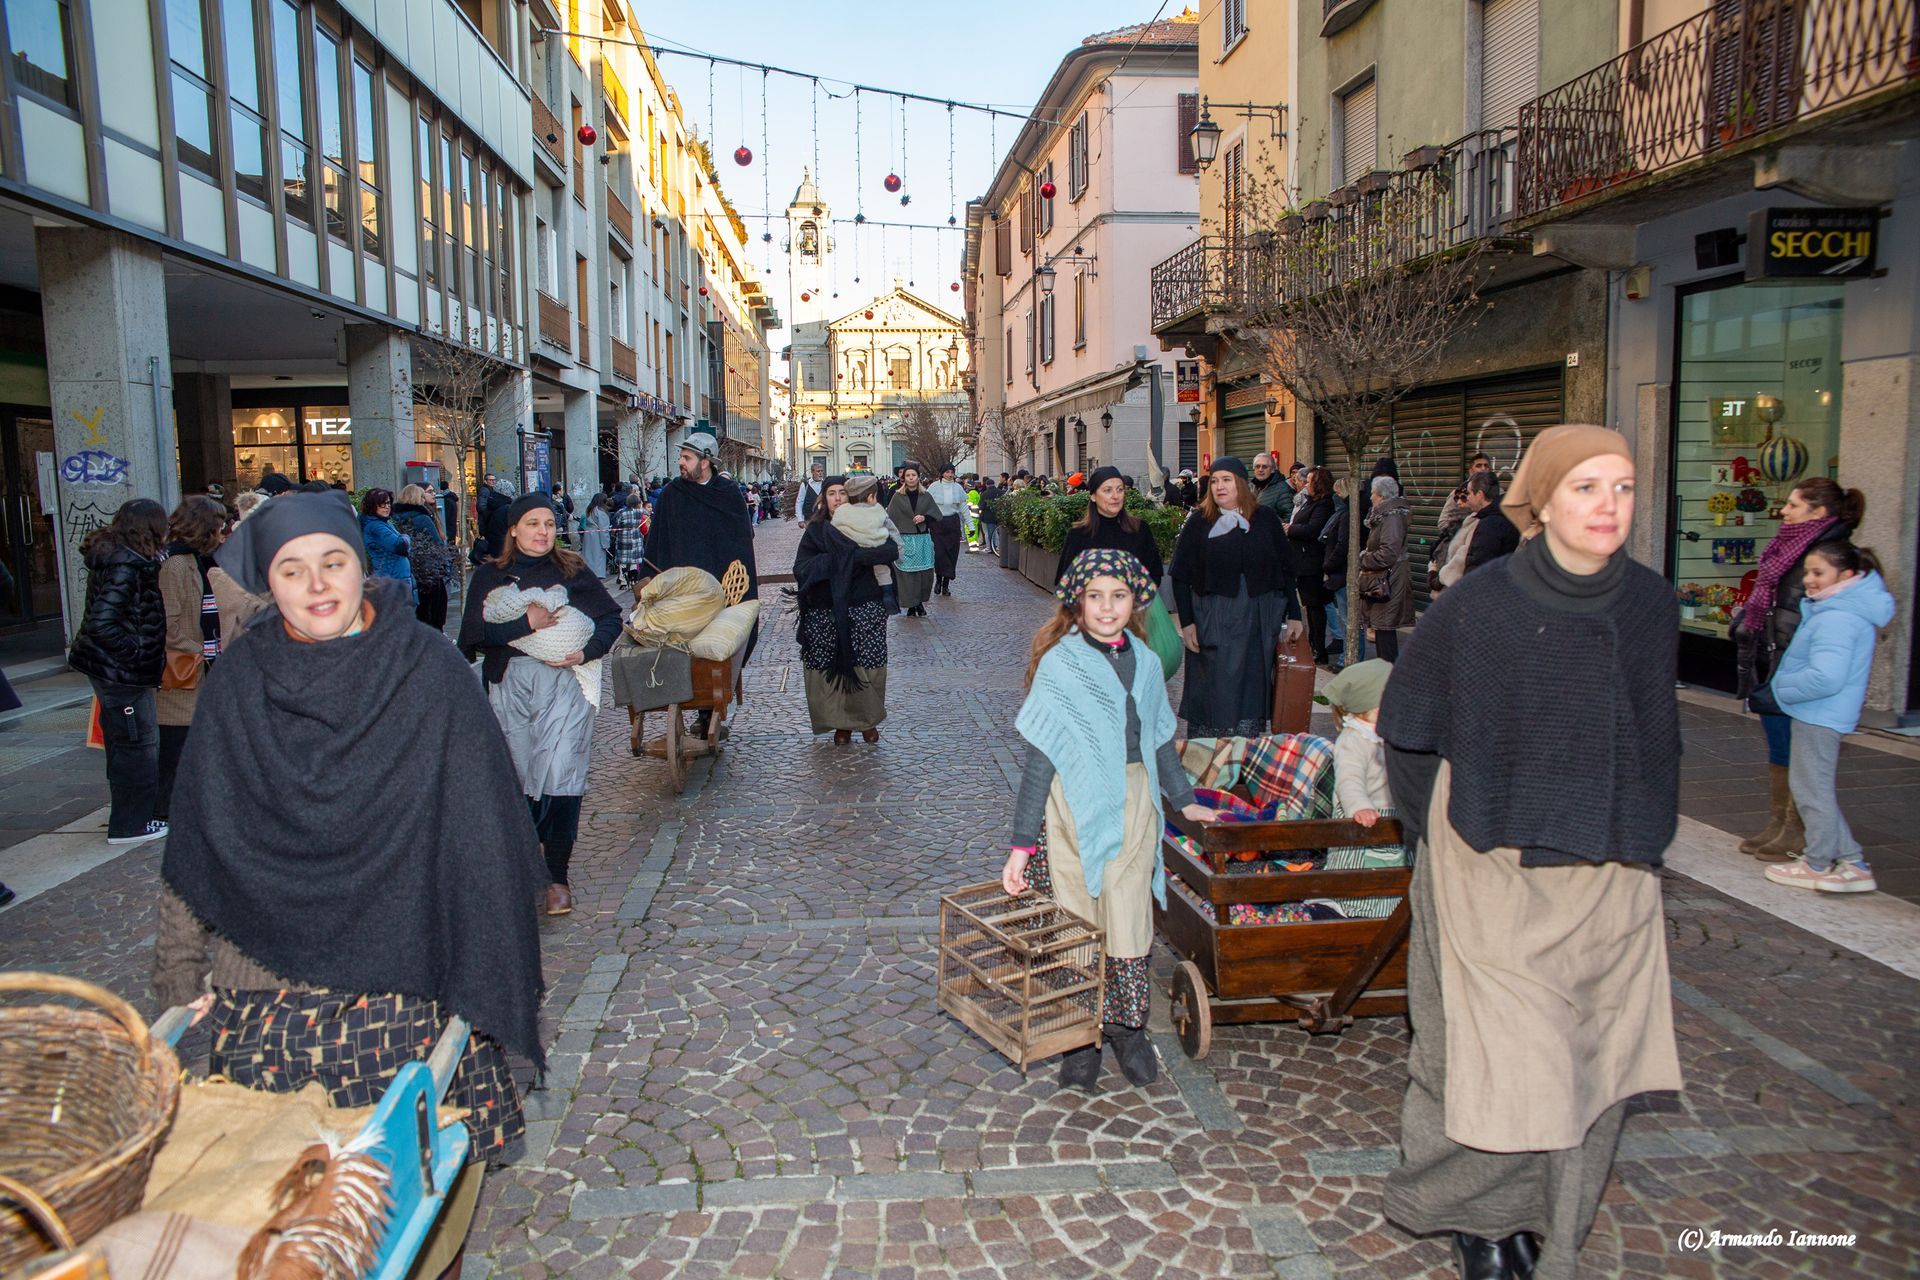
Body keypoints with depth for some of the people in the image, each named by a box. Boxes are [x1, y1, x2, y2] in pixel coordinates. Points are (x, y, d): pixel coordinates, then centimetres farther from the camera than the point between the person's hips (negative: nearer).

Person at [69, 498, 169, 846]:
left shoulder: (113, 556, 9)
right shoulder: (127, 566, -22)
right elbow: (102, 624, -28)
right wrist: (138, 653, -20)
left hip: (112, 668, 10)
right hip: (120, 671, -10)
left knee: (124, 739, 19)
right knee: (139, 741, -1)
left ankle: (127, 813, 31)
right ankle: (130, 824, 8)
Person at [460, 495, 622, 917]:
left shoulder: (573, 572, 9)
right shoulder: (489, 576, 9)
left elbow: (610, 617, 9)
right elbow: (473, 632, -2)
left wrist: (586, 652, -8)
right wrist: (525, 623, -13)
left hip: (564, 681, -1)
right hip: (508, 685, 1)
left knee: (560, 778, -10)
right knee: (517, 778, 5)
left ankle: (557, 875, 2)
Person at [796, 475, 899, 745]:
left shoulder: (868, 525, 5)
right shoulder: (816, 530, 6)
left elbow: (892, 551, -13)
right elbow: (801, 568, -5)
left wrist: (848, 555, -17)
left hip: (864, 610, 0)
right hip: (826, 613, 0)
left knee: (866, 667, 1)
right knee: (831, 668, 1)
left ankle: (868, 719, 19)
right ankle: (841, 722, 16)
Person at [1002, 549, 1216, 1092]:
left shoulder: (1144, 662, 5)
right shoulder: (1059, 665, -8)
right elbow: (1040, 757, -9)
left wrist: (1184, 801, 24)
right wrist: (1022, 843, -10)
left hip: (1134, 804, 3)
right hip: (1077, 807, -3)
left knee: (1129, 924, 4)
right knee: (1078, 924, 5)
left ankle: (1127, 1027, 24)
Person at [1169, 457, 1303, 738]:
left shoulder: (1265, 518, 5)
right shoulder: (1199, 522, 0)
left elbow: (1286, 569, 10)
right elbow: (1180, 576, -1)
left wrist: (1293, 615, 6)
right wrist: (1187, 622, -7)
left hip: (1260, 621, 2)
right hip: (1212, 622, -2)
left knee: (1253, 690, 6)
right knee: (1215, 692, -2)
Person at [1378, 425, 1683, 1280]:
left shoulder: (1651, 605, -2)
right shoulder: (1478, 605, -13)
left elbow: (1656, 737, 12)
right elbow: (1408, 728, -2)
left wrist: (1641, 837, 10)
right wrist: (1445, 833, 1)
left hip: (1608, 871, 4)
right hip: (1496, 874, -4)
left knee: (1589, 1057, 11)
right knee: (1505, 1055, 1)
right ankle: (1478, 1212, 27)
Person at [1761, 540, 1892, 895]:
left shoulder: (1836, 619, -24)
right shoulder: (1850, 608, 8)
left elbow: (1826, 677, -30)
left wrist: (1783, 688, -16)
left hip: (1819, 715, -10)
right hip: (1820, 715, 10)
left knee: (1812, 788, 3)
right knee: (1814, 786, 19)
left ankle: (1818, 864, 17)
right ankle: (1851, 861, 23)